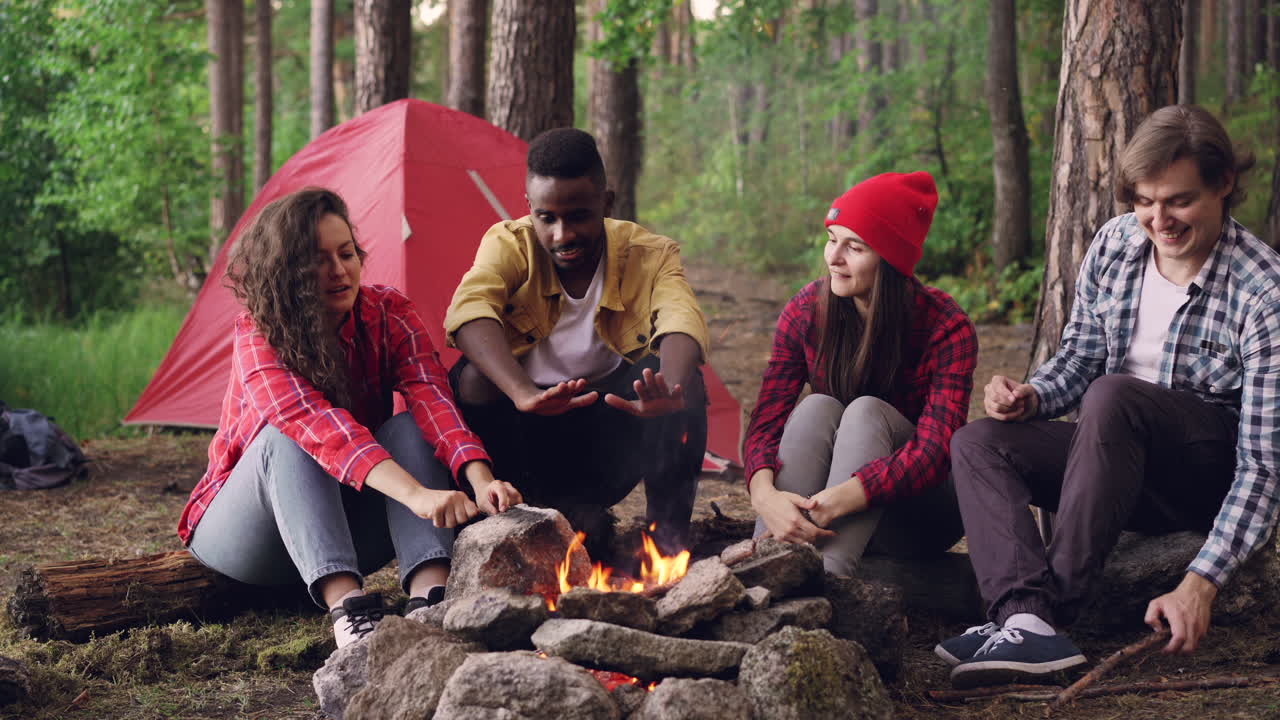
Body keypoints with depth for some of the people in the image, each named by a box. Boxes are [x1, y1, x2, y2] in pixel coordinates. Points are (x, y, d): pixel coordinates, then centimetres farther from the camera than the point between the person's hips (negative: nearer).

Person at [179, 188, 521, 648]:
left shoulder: (388, 314, -9)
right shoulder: (258, 335, -22)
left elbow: (431, 398, -26)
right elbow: (318, 425, -40)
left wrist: (481, 479, -46)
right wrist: (416, 495, -55)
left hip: (345, 530, 3)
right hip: (246, 534, -3)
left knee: (411, 427, -23)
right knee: (285, 437, -33)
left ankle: (429, 595, -43)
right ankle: (347, 607, -49)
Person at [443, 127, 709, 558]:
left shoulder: (650, 256, -11)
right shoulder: (509, 245, -11)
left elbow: (682, 320, -33)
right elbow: (468, 310, -33)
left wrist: (670, 391, -58)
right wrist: (524, 394, -53)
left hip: (609, 442, -1)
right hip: (529, 439, 1)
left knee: (684, 378, -27)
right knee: (471, 380, -29)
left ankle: (668, 530, -14)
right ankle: (573, 514, -14)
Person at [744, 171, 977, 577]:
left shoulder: (947, 328, -17)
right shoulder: (806, 311, -7)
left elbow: (934, 451, -27)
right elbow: (767, 422, -11)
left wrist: (839, 501, -42)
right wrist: (765, 495, -35)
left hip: (919, 515, -3)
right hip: (826, 504, 3)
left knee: (866, 411, -29)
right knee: (816, 408, -26)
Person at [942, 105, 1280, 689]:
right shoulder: (1115, 244, -2)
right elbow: (1079, 356, 12)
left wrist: (1202, 582, -34)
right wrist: (1033, 395, -13)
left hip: (1218, 480, -6)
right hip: (1128, 461, 7)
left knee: (1112, 395, -34)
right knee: (976, 443, -15)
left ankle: (1053, 607, -34)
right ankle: (1026, 619, -39)